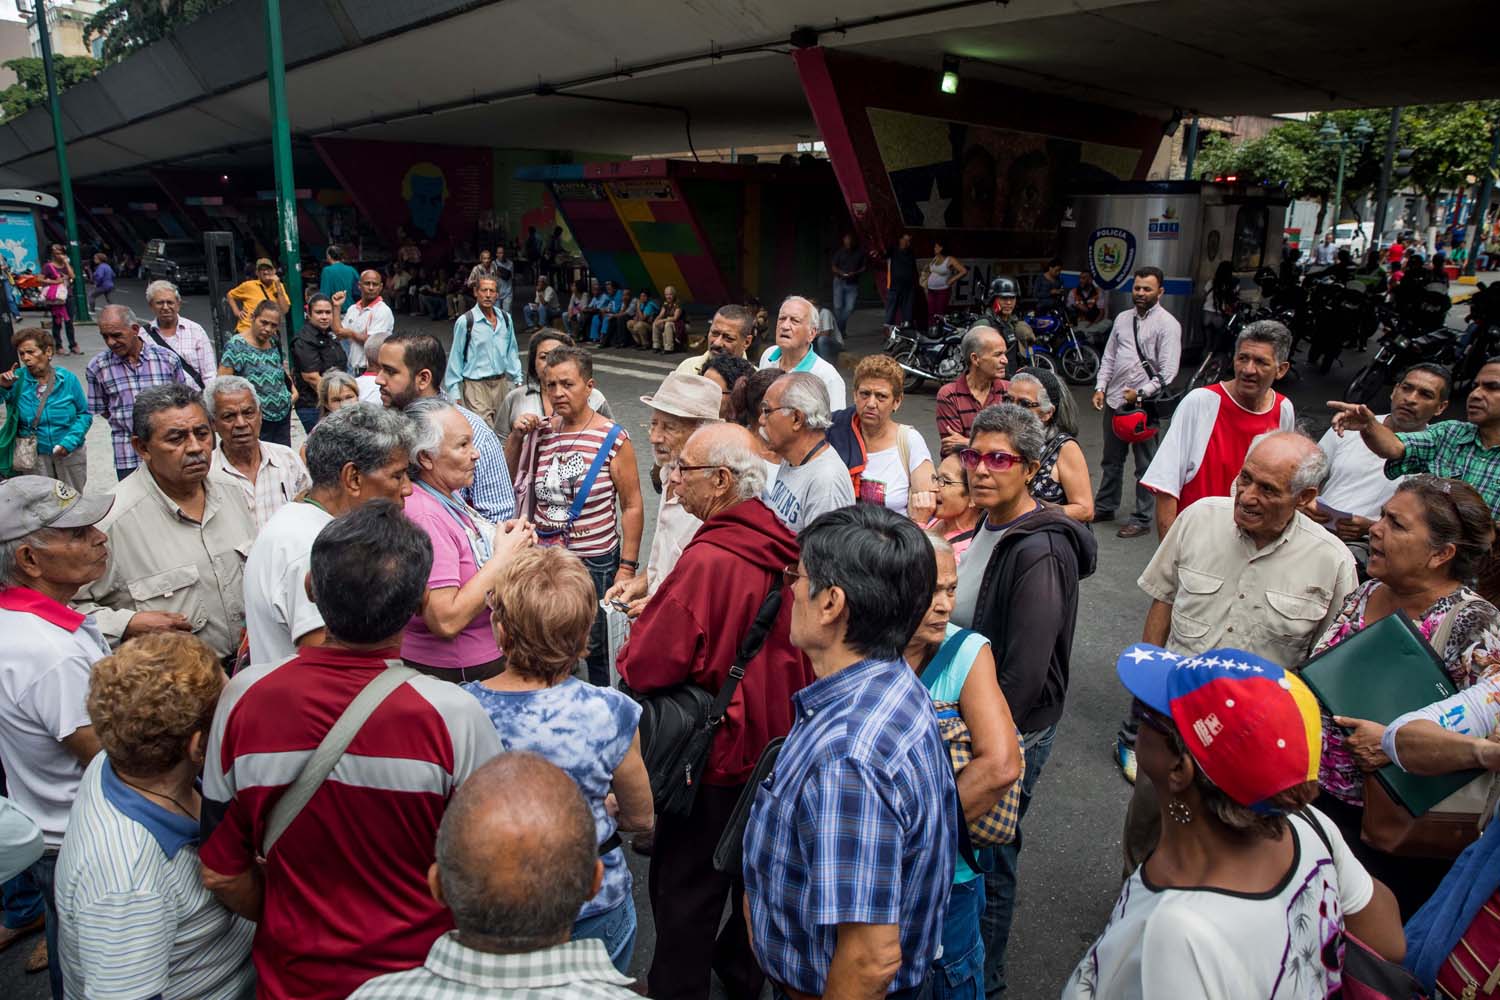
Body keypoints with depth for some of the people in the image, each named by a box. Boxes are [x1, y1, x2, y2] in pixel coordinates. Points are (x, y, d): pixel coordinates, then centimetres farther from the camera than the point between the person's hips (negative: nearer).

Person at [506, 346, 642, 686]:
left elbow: (632, 506, -8)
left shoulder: (613, 438, -9)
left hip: (596, 562, -4)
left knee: (596, 648, 9)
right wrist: (516, 437, -1)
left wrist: (627, 567, -11)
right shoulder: (540, 432, 4)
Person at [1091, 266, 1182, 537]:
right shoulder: (1123, 318, 10)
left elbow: (1168, 372, -14)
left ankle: (1142, 518, 14)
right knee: (1111, 460, 19)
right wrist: (1100, 388, 4)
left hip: (1144, 403, -6)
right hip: (1115, 400, 6)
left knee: (1146, 464, 4)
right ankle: (1104, 507, 33)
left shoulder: (1167, 324, -9)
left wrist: (1141, 393, -17)